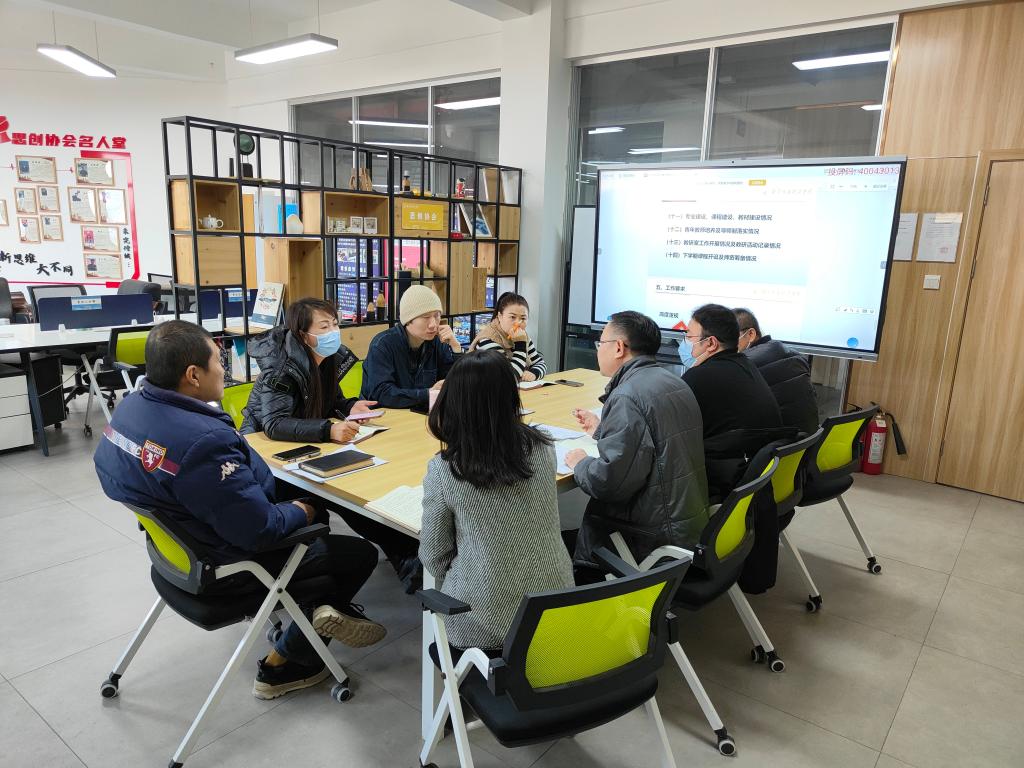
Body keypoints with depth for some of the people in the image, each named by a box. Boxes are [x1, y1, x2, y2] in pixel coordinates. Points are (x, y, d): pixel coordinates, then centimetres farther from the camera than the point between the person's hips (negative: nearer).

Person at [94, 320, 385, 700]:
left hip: (177, 545, 9)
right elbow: (260, 530, -32)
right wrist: (300, 513, -9)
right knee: (361, 553, 5)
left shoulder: (130, 406, -8)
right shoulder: (203, 442, -37)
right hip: (224, 565, -9)